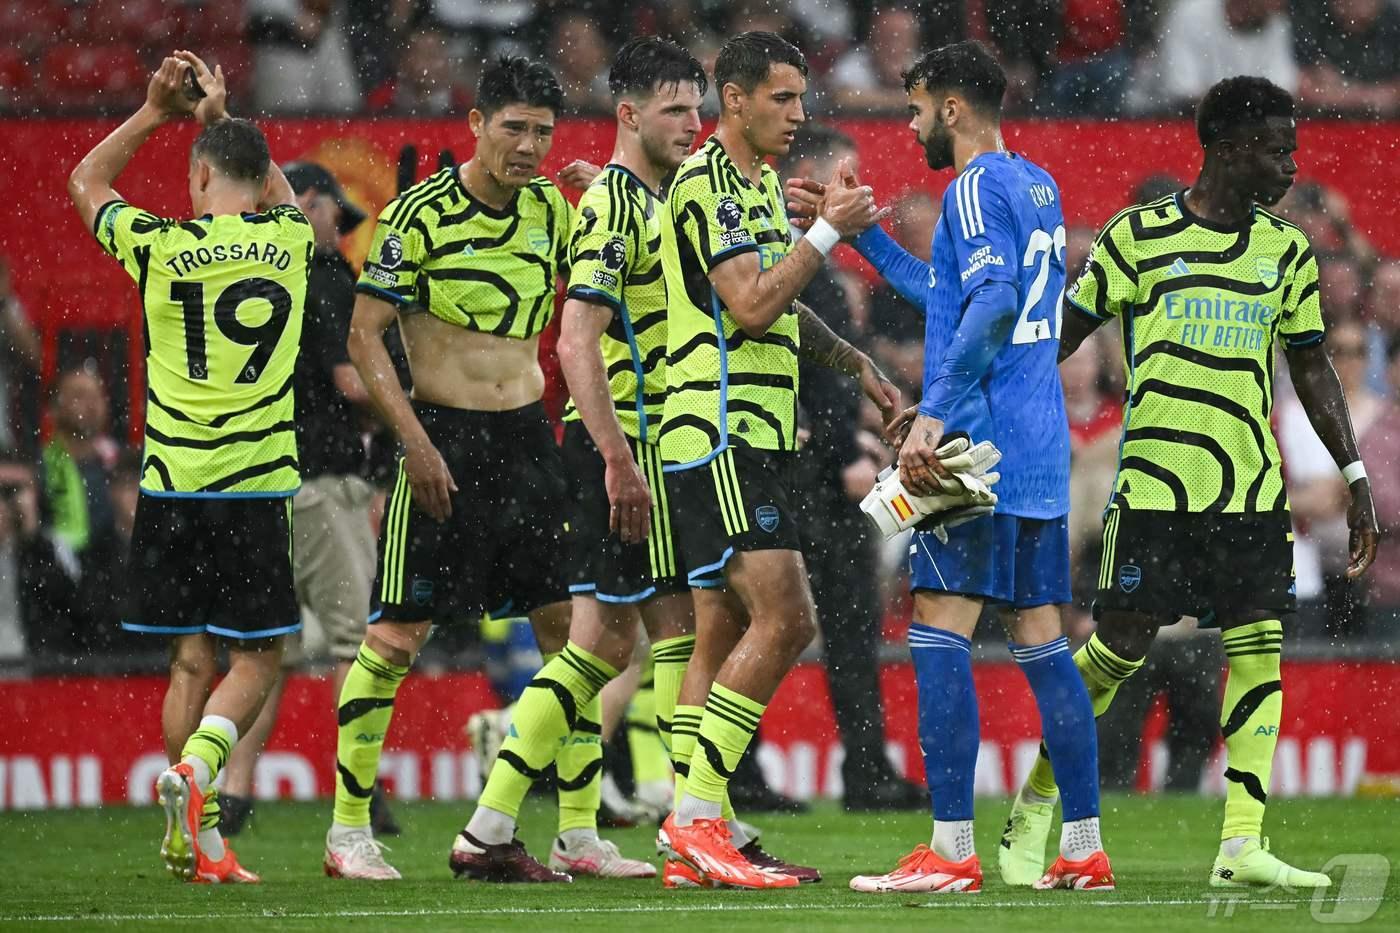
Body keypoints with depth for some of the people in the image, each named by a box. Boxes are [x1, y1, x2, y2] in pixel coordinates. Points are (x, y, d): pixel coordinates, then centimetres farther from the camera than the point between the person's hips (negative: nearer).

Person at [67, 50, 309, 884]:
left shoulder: (160, 247, -2)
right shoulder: (289, 240, 1)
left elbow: (86, 182, 18)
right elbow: (279, 190, 28)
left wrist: (155, 112, 19)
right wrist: (222, 116, 33)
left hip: (172, 486, 1)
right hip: (257, 483, -1)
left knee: (192, 660, 8)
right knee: (257, 658, 5)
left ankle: (193, 840, 5)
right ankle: (198, 763, -22)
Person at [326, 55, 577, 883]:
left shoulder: (551, 210, 7)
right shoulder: (419, 213, -9)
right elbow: (365, 335, -9)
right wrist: (415, 441, -16)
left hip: (531, 438, 5)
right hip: (447, 438, -5)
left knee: (574, 627, 0)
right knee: (396, 637, -5)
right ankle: (348, 832, 5)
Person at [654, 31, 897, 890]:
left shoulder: (762, 185, 20)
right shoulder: (706, 185, -11)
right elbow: (752, 307, -20)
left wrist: (855, 362, 25)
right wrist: (828, 232, -14)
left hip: (756, 439, 10)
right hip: (721, 432, -10)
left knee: (725, 632, 7)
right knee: (783, 618, -17)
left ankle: (695, 840, 6)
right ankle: (695, 816, -16)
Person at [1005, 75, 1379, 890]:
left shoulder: (1287, 251, 11)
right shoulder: (1137, 235, 1)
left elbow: (1312, 370, 16)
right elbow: (1064, 334, 5)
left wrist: (1355, 476, 10)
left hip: (1252, 488, 4)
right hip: (1154, 480, -4)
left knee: (1258, 649, -6)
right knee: (1121, 647, -3)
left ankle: (1244, 844, -8)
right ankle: (1035, 800, 17)